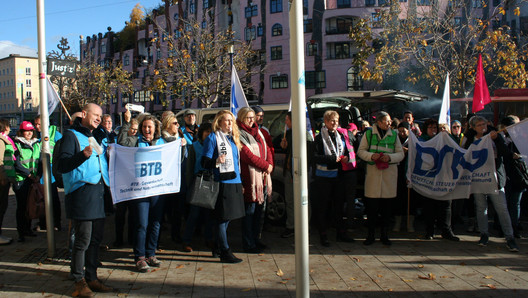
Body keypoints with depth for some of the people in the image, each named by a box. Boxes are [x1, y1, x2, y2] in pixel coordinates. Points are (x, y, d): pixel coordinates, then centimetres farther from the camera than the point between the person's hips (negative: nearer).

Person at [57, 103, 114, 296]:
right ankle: (79, 280, 10)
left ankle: (91, 278, 21)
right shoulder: (71, 135, -1)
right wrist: (83, 155, -25)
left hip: (98, 193, 8)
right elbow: (63, 165, -12)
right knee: (83, 240, -4)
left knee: (96, 238, 11)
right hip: (81, 192, -7)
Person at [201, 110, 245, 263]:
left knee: (227, 217, 12)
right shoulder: (212, 138, -5)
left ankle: (218, 247, 25)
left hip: (235, 182, 8)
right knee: (223, 218, -3)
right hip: (222, 183, -8)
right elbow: (204, 162, -9)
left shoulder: (233, 138, 18)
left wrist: (240, 182, 20)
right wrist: (217, 161, -29)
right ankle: (225, 252, 3)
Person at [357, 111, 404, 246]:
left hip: (389, 172, 2)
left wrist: (390, 157, -11)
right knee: (372, 205, -1)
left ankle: (384, 234, 19)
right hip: (373, 171, -2)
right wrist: (371, 156, -13)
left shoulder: (394, 134, 8)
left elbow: (401, 154, 8)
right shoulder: (368, 134, 4)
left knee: (387, 205, 6)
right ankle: (370, 235, 11)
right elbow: (360, 151, 5)